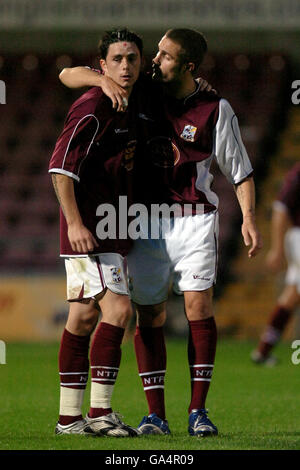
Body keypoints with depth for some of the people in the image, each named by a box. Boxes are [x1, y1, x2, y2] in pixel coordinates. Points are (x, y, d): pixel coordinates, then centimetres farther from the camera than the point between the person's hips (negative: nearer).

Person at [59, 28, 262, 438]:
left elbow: (240, 172, 4)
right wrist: (104, 80, -16)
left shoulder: (216, 110, -2)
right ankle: (155, 415, 2)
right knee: (149, 315, -2)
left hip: (194, 219, -2)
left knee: (199, 306, -14)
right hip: (148, 222, 2)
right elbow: (68, 76, 5)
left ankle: (198, 412, -8)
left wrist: (248, 218, -10)